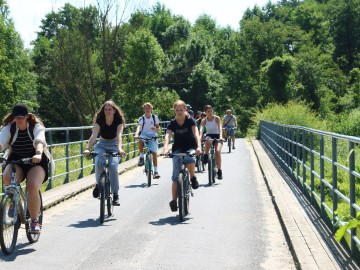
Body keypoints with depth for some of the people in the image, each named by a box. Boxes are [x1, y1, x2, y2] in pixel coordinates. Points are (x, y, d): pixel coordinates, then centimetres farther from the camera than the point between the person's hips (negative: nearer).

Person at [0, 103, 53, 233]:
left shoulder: (36, 127, -10)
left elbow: (39, 141, -30)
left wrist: (38, 154, -51)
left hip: (36, 161, -2)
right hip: (15, 160, 2)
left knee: (33, 186, -27)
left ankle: (35, 221, -10)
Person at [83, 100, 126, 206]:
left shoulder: (118, 120, -14)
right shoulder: (100, 120, -13)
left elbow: (119, 135, -29)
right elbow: (94, 135, -26)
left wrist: (119, 148, -48)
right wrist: (87, 148, -42)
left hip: (114, 145, -1)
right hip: (101, 145, 1)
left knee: (113, 167, -24)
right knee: (99, 163, -30)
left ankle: (115, 195, -12)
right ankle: (98, 184, -3)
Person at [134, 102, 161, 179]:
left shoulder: (155, 117, -2)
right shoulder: (141, 118, -6)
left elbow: (158, 128, 3)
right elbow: (139, 127, -22)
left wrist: (156, 129, -21)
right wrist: (136, 134, -42)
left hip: (153, 136, 1)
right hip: (144, 135, -1)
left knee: (154, 153, -8)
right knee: (140, 142, -36)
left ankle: (155, 171, -1)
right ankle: (141, 157, -12)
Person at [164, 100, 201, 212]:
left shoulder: (190, 121, -10)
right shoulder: (172, 123, -6)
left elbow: (196, 133, -22)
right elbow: (167, 136, -19)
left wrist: (198, 146, -40)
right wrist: (165, 148, -38)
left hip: (190, 147, -1)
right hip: (177, 149, 2)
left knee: (189, 160, -37)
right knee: (176, 176, -7)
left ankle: (193, 177, -7)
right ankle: (174, 200, -2)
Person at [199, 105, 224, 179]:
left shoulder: (217, 118, -9)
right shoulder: (204, 120, -6)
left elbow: (220, 128, -21)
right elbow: (201, 130, -20)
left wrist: (221, 137, -37)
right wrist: (200, 138, -39)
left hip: (217, 136, -1)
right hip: (209, 135, 1)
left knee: (218, 151, -23)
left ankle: (219, 171, -12)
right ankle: (205, 157, -24)